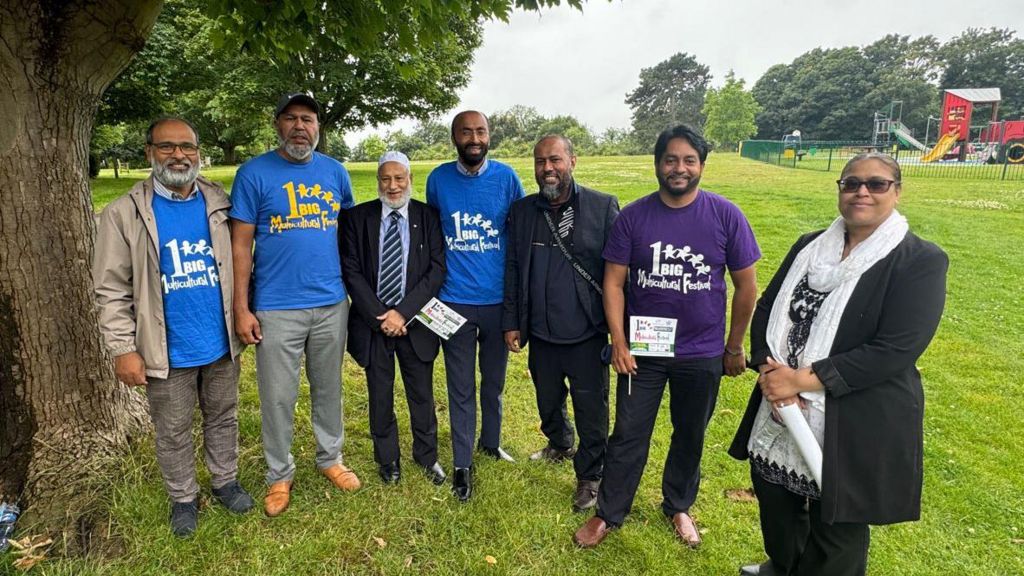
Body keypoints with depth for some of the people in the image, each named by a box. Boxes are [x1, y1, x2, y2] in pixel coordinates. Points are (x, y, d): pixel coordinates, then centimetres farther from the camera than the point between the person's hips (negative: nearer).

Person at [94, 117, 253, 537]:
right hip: (167, 353, -2)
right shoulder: (125, 214, -8)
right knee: (173, 433, 15)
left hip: (222, 344, 2)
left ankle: (225, 481, 40)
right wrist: (124, 349, -9)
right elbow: (111, 290, -6)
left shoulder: (219, 204, 0)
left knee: (223, 419, 19)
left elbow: (238, 266, 6)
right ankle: (183, 498, 36)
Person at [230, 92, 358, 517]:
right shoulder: (254, 174, -4)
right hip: (276, 309, -2)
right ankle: (279, 475, 28)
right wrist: (241, 308, -8)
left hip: (332, 304, 3)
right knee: (277, 398, 8)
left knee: (329, 389, 17)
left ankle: (330, 458, 36)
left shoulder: (335, 172, 5)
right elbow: (240, 243, -5)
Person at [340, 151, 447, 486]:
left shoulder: (428, 217, -2)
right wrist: (380, 316, -12)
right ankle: (387, 459, 35)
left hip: (415, 322, 0)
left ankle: (427, 456, 34)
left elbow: (437, 269, -7)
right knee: (380, 397, 14)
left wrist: (403, 312, -15)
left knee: (422, 395, 12)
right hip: (373, 322, 1)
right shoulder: (358, 217, -1)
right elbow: (351, 271, -4)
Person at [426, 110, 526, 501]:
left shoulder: (506, 178, -2)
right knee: (461, 388, 7)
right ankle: (462, 464, 22)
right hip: (454, 302, 0)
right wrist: (432, 287, 10)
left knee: (494, 380, 17)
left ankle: (490, 442, 40)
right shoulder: (438, 179, -1)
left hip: (498, 299, 1)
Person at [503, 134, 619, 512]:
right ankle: (560, 445, 50)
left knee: (591, 409, 8)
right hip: (541, 333, 4)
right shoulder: (521, 211, 3)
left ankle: (590, 476, 29)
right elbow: (513, 270, 7)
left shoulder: (603, 207, -8)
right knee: (548, 400, 22)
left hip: (588, 334, -3)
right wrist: (512, 323, 6)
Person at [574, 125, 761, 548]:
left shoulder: (726, 216, -7)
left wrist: (735, 346, 3)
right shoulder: (633, 216, -6)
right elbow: (613, 282, -5)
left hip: (701, 354, 1)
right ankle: (608, 513, 27)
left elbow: (745, 285, 0)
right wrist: (619, 344, -10)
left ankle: (678, 506, 41)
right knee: (629, 435, 9)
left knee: (690, 435, 18)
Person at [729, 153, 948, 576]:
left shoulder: (921, 261, -10)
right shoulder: (809, 246, 6)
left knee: (836, 523, 12)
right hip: (781, 405, 6)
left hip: (857, 421, -5)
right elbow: (767, 308, 4)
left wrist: (804, 379, -22)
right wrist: (769, 369, -13)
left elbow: (895, 350, -19)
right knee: (773, 494, 22)